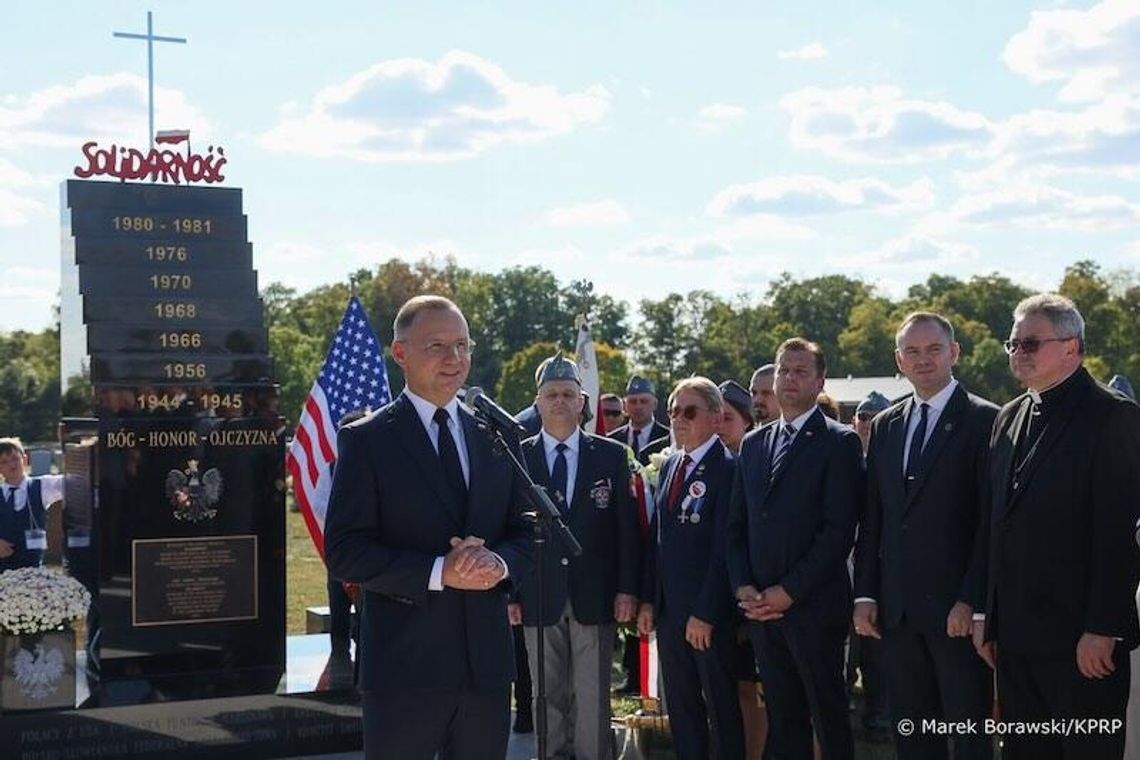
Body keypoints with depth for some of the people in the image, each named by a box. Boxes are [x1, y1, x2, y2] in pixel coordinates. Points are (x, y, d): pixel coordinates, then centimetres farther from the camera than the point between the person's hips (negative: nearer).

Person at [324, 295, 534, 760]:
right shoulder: (366, 441, -3)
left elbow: (526, 536, 13)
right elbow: (345, 552, -10)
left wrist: (499, 561, -10)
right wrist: (438, 572, -20)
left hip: (487, 663, 5)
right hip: (404, 665, -5)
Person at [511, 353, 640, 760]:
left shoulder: (611, 455, 5)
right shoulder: (517, 457, 4)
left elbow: (627, 525, 3)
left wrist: (628, 588, -3)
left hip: (594, 596, 0)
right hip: (539, 598, 0)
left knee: (593, 697, 3)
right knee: (549, 696, 7)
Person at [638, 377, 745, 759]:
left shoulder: (727, 468, -12)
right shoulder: (670, 464, 12)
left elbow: (724, 548, -16)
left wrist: (705, 613, -17)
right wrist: (648, 599, 8)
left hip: (710, 612, -7)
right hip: (668, 609, 7)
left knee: (721, 706, 5)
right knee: (680, 704, 13)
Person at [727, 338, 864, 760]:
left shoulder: (840, 442, -3)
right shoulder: (753, 443, 15)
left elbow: (839, 529, -11)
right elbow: (737, 524, 15)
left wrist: (790, 591, -14)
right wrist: (743, 587, 0)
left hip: (814, 605, -5)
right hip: (760, 607, 5)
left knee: (829, 717, 2)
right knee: (782, 718, 9)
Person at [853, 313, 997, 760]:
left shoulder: (984, 421, -4)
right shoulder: (885, 426, 14)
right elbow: (871, 519, 14)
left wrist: (972, 601, -14)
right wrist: (865, 595, 7)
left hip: (957, 608, -5)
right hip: (896, 610, 5)